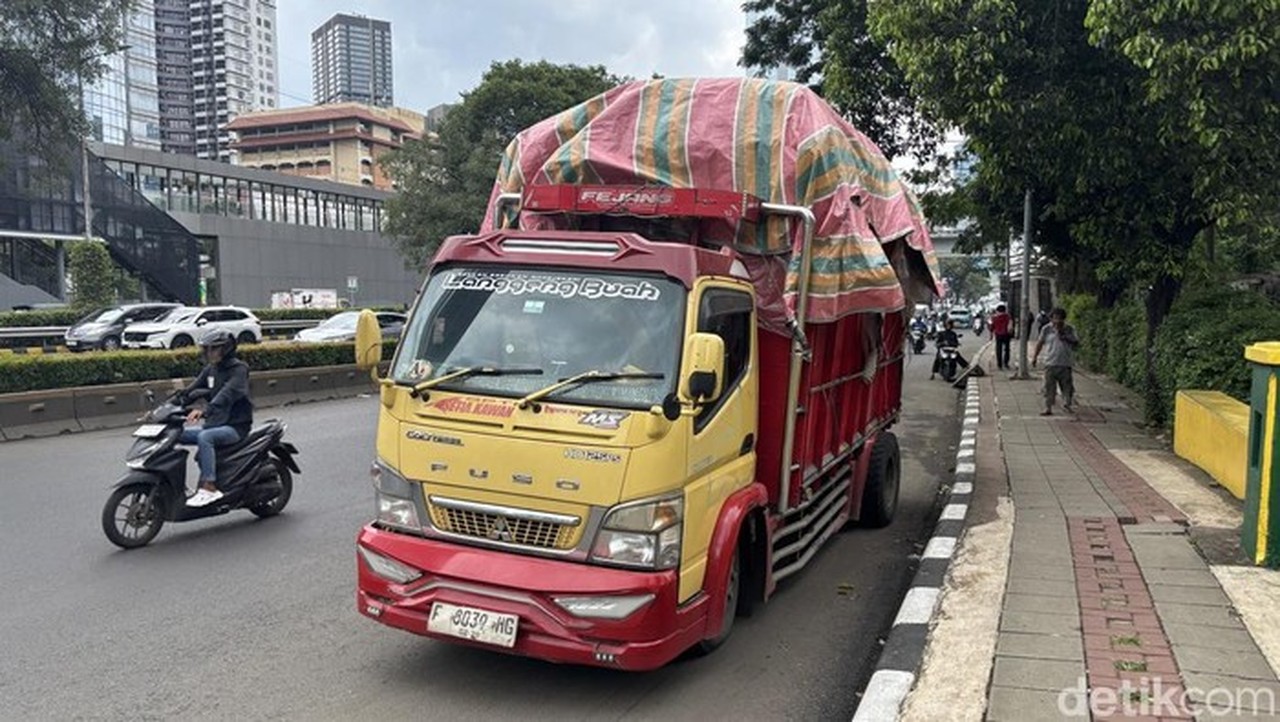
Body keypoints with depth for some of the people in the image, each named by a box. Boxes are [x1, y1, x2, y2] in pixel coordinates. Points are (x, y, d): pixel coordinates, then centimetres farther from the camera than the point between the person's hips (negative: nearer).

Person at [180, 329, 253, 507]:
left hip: (235, 426, -8)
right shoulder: (210, 369, 14)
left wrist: (205, 410, -42)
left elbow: (228, 393, -28)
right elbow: (190, 390, 11)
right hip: (213, 424, 8)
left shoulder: (239, 369, -10)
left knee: (204, 437, -34)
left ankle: (209, 487, -34)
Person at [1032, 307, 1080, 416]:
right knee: (1049, 387, -1)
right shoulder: (1046, 329, 2)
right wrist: (1035, 357, 10)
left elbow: (1076, 342, 5)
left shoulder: (1069, 329, 4)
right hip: (1050, 363, -1)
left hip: (1065, 363, 1)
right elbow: (1040, 343, 10)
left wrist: (1065, 337, -10)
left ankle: (1068, 404, 28)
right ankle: (1048, 408, 5)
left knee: (1067, 386, 7)